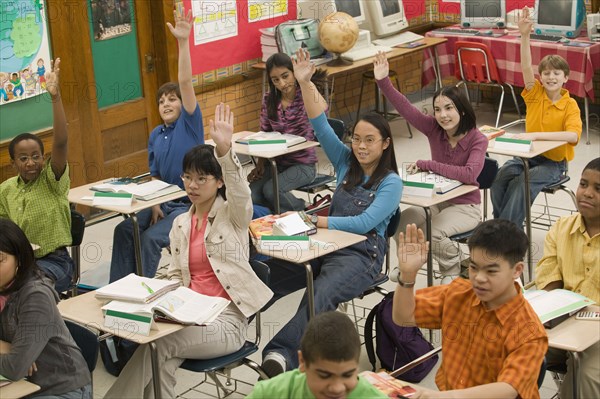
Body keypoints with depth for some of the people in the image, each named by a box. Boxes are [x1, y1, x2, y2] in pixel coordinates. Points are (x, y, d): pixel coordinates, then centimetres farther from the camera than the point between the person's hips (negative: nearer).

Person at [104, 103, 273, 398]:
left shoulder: (233, 215, 0)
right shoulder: (180, 224, 16)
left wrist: (224, 148, -42)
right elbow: (175, 275, 16)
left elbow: (240, 191, -24)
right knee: (162, 362, -29)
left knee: (156, 346, -24)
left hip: (226, 318, -4)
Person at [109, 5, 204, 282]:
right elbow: (156, 177, 14)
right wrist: (155, 206, -4)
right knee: (124, 230, -12)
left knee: (151, 238, -24)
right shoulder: (155, 136, 9)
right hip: (166, 202, 6)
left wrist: (183, 42, -31)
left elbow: (186, 82, -21)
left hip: (192, 204, -6)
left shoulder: (190, 122, -7)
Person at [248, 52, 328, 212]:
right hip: (276, 162, 4)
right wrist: (260, 164, -2)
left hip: (302, 163, -4)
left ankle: (301, 210, 3)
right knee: (251, 194, -22)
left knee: (270, 190, -27)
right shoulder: (269, 100, 3)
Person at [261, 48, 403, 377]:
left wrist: (314, 220, -17)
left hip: (361, 254, -6)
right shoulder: (346, 163, 13)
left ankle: (281, 353, -55)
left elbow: (365, 223, -15)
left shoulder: (391, 183, -3)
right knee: (269, 278, -24)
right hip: (327, 244, 6)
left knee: (319, 296, -38)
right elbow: (320, 124, 4)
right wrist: (305, 83, -8)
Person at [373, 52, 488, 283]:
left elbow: (469, 174, -34)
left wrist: (427, 164, -29)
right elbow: (405, 107, -17)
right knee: (401, 223, -22)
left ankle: (453, 270, 0)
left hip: (465, 206, -4)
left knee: (431, 232, -30)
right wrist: (383, 81, -31)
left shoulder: (478, 140, -19)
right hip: (436, 200, 4)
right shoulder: (434, 129, -7)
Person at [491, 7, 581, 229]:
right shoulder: (535, 94, 0)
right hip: (529, 155, 4)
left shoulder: (570, 105, -11)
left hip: (554, 162, -4)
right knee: (500, 175, -25)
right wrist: (525, 35, -29)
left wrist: (535, 135, -33)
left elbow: (573, 136, -27)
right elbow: (526, 67, -15)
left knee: (522, 183, -31)